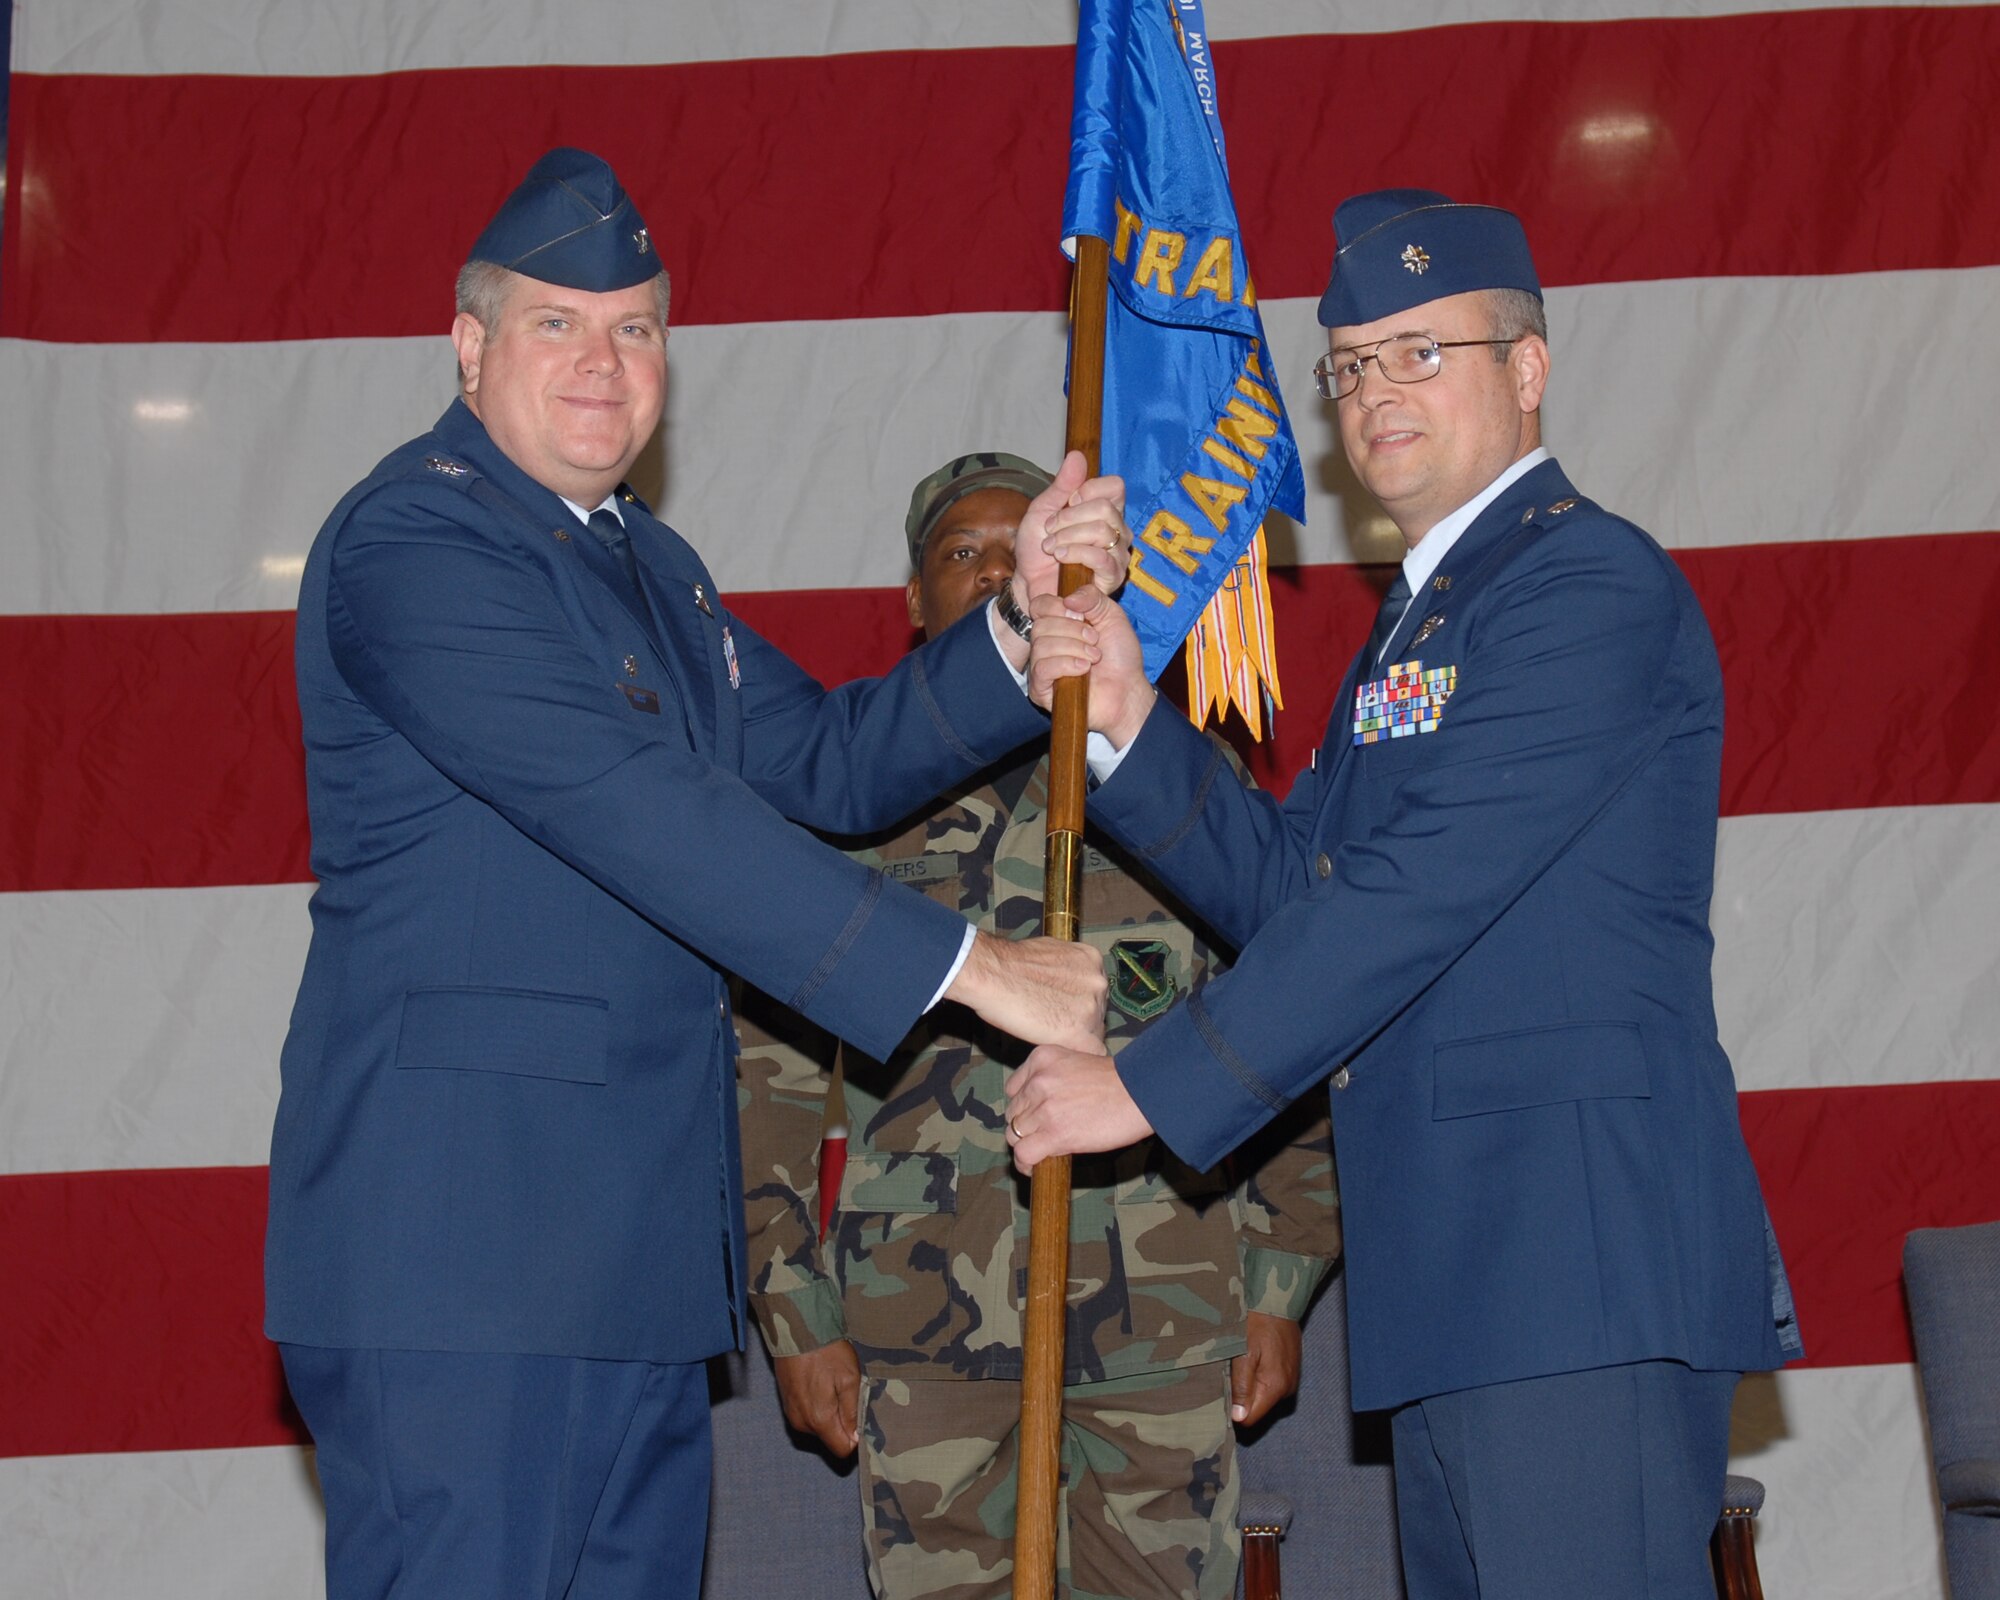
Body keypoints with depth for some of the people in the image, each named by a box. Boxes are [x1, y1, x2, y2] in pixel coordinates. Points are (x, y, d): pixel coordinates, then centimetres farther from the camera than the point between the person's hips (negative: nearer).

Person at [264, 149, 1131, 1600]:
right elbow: (637, 810, -21)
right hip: (462, 1239, -9)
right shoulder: (416, 541, -12)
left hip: (639, 1251, 9)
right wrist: (968, 966, -20)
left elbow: (820, 764, 17)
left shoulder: (646, 561, 20)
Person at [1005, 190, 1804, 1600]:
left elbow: (1415, 893, -18)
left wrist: (1153, 1086, -15)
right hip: (1457, 1272, 10)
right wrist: (1132, 725, 3)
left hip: (1583, 1261, -10)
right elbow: (1289, 888, 18)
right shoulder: (1422, 616, 22)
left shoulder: (1590, 587, -10)